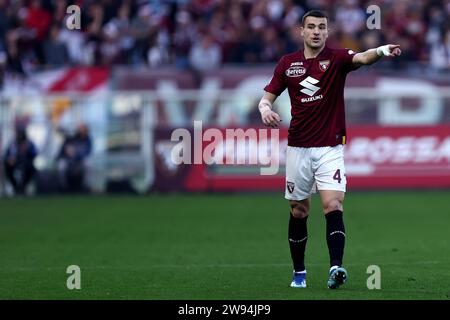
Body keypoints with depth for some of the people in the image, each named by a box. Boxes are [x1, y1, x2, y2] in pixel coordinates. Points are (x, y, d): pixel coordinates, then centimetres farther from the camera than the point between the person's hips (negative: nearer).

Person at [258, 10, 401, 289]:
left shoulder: (337, 58, -4)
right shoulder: (287, 63, 5)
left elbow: (362, 58, -25)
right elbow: (267, 97, 11)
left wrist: (381, 51, -47)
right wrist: (266, 109, -14)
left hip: (330, 148, -3)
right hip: (298, 148, 3)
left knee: (333, 205, -18)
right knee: (299, 211, 10)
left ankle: (336, 267, -29)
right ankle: (299, 272, 22)